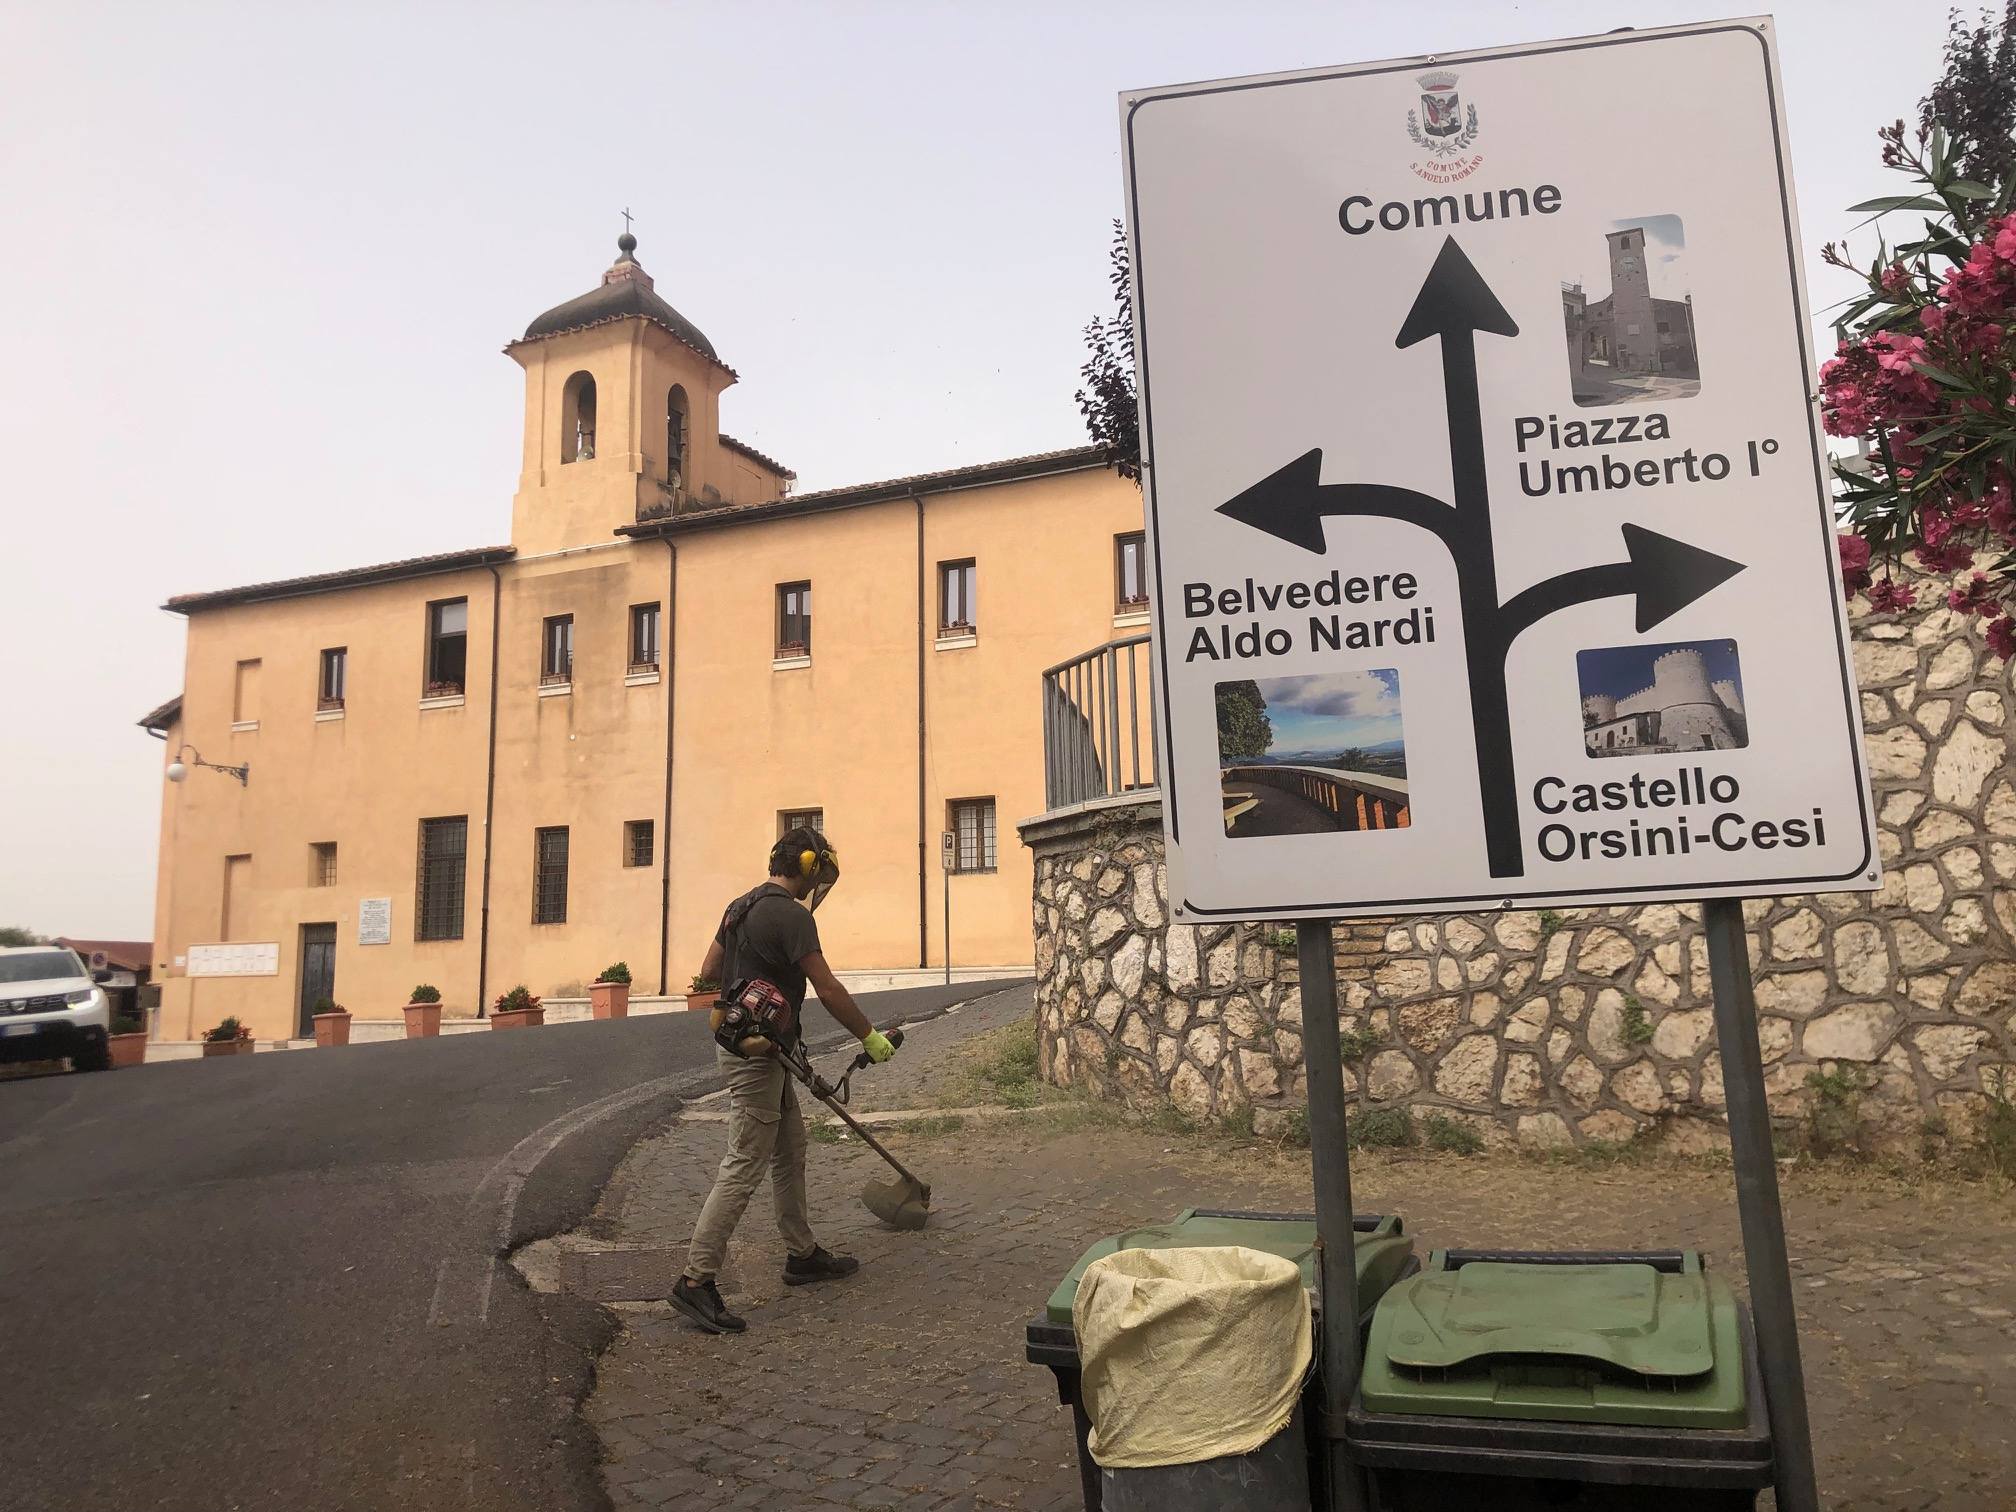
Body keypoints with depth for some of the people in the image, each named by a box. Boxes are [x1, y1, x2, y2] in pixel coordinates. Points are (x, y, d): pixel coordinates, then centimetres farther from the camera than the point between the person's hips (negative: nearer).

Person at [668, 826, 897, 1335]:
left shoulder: (742, 905, 11)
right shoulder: (790, 915, -18)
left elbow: (709, 972, 18)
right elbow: (828, 991, -17)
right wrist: (870, 1037, -7)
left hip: (740, 1040, 10)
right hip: (757, 1052, -10)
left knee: (791, 1150, 18)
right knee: (743, 1168, -7)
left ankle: (802, 1255, 28)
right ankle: (696, 1281, -4)